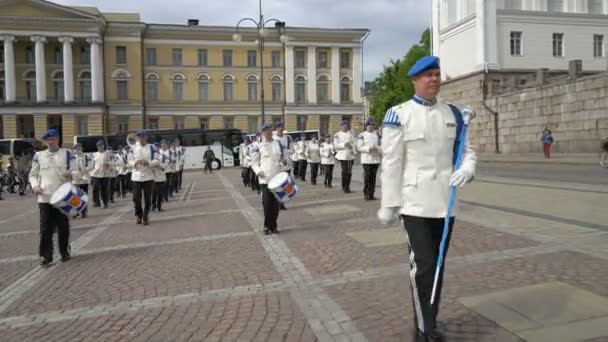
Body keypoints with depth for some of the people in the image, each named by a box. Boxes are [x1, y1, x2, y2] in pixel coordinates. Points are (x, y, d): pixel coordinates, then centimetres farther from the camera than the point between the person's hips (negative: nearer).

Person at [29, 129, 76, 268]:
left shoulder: (67, 154, 5)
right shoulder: (38, 156, 8)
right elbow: (33, 174, 12)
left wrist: (70, 174, -18)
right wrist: (35, 186, -7)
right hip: (44, 197, 1)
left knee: (63, 226, 8)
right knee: (45, 228, -1)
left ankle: (64, 251, 23)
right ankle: (46, 256, 5)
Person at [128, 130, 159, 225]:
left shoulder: (152, 148, 0)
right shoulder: (133, 148, 4)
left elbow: (156, 161, -3)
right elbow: (129, 161, 4)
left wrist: (148, 162, -22)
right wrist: (135, 162, -18)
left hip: (148, 176, -1)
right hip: (137, 176, 1)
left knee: (148, 199, 1)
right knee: (136, 198, 0)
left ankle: (145, 217, 16)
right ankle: (139, 215, 24)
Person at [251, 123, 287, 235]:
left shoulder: (278, 144, 9)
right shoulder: (258, 146, 0)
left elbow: (283, 157, 18)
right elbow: (254, 162, 4)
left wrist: (284, 161, -5)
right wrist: (258, 171, -15)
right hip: (265, 179, -3)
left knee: (275, 203, 7)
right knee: (267, 203, -5)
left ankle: (274, 226, 20)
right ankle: (267, 226, 9)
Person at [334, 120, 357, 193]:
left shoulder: (351, 133, 13)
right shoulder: (337, 135, 1)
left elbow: (353, 143, 12)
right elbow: (335, 145, -5)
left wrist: (354, 152, 0)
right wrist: (344, 144, -16)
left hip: (350, 155, 4)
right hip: (343, 155, -4)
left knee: (349, 172, 5)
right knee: (344, 171, -9)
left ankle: (347, 186, 17)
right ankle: (344, 187, 3)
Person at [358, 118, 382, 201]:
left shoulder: (377, 134, 12)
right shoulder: (362, 135, 0)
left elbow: (381, 144, 11)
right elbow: (359, 147, -6)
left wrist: (377, 148, -11)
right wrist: (369, 148, -18)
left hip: (375, 159, 4)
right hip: (366, 159, -4)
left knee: (373, 176, 4)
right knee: (367, 176, -11)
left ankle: (371, 194, 10)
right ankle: (365, 194, 1)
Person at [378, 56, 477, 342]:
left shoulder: (452, 113, 8)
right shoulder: (398, 115, -6)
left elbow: (466, 149, 13)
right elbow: (391, 162, -7)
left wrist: (467, 168, -11)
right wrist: (388, 204, -7)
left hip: (445, 201, 5)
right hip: (415, 202, -5)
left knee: (438, 264, 14)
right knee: (423, 265, -8)